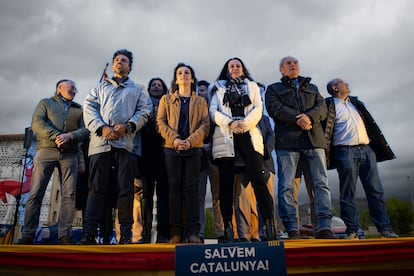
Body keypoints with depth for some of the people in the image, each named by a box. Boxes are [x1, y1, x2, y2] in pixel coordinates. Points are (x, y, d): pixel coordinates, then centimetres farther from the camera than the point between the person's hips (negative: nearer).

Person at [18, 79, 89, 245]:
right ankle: (27, 235, -1)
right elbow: (37, 123, 1)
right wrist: (55, 136, -14)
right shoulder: (46, 103, 18)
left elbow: (85, 130, 8)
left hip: (69, 154, 2)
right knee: (36, 193, -6)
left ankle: (64, 236, -5)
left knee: (69, 194, -7)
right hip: (46, 151, -1)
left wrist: (69, 136, -12)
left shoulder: (79, 109, 23)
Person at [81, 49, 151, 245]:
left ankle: (125, 234, 2)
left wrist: (127, 126, -8)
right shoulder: (100, 87, 25)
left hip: (125, 142, -1)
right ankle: (89, 234, -2)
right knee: (98, 188, -3)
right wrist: (102, 128, -8)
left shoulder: (137, 90, 23)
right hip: (100, 141, 1)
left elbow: (144, 111, 9)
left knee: (125, 189, -3)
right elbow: (89, 109, 11)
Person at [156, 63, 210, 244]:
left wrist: (190, 141, -13)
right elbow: (160, 122, 5)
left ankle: (193, 232, -3)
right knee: (174, 188, -2)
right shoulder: (166, 100, 17)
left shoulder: (201, 101, 17)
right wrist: (174, 139, -12)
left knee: (191, 188, -4)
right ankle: (176, 232, 1)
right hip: (172, 148, 1)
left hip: (194, 148, 0)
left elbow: (205, 124, 4)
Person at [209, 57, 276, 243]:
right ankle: (228, 229, 1)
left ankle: (270, 225, -7)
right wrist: (230, 123, -11)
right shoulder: (219, 88, 20)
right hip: (225, 137, 0)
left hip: (248, 135, 0)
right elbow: (213, 112, 7)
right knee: (226, 183, -3)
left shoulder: (252, 86, 23)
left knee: (258, 179, -10)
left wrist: (244, 123, -10)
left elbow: (258, 109, 8)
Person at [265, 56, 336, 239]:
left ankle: (324, 228, -2)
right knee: (286, 186, -8)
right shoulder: (274, 89, 20)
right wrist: (297, 119, -15)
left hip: (314, 138, 3)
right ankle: (292, 230, -5)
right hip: (287, 141, -2)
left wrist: (309, 117, -12)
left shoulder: (312, 87, 29)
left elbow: (322, 107, 11)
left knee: (321, 184, -5)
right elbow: (274, 108, -1)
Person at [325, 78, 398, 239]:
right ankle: (352, 231, 2)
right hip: (346, 152, -6)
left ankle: (385, 229, 8)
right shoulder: (329, 105, 1)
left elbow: (369, 124, 24)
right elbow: (325, 130, -5)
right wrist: (326, 154, -12)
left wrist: (379, 146, 18)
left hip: (366, 149, 6)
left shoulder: (355, 102, 23)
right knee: (348, 194, -3)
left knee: (376, 191, 3)